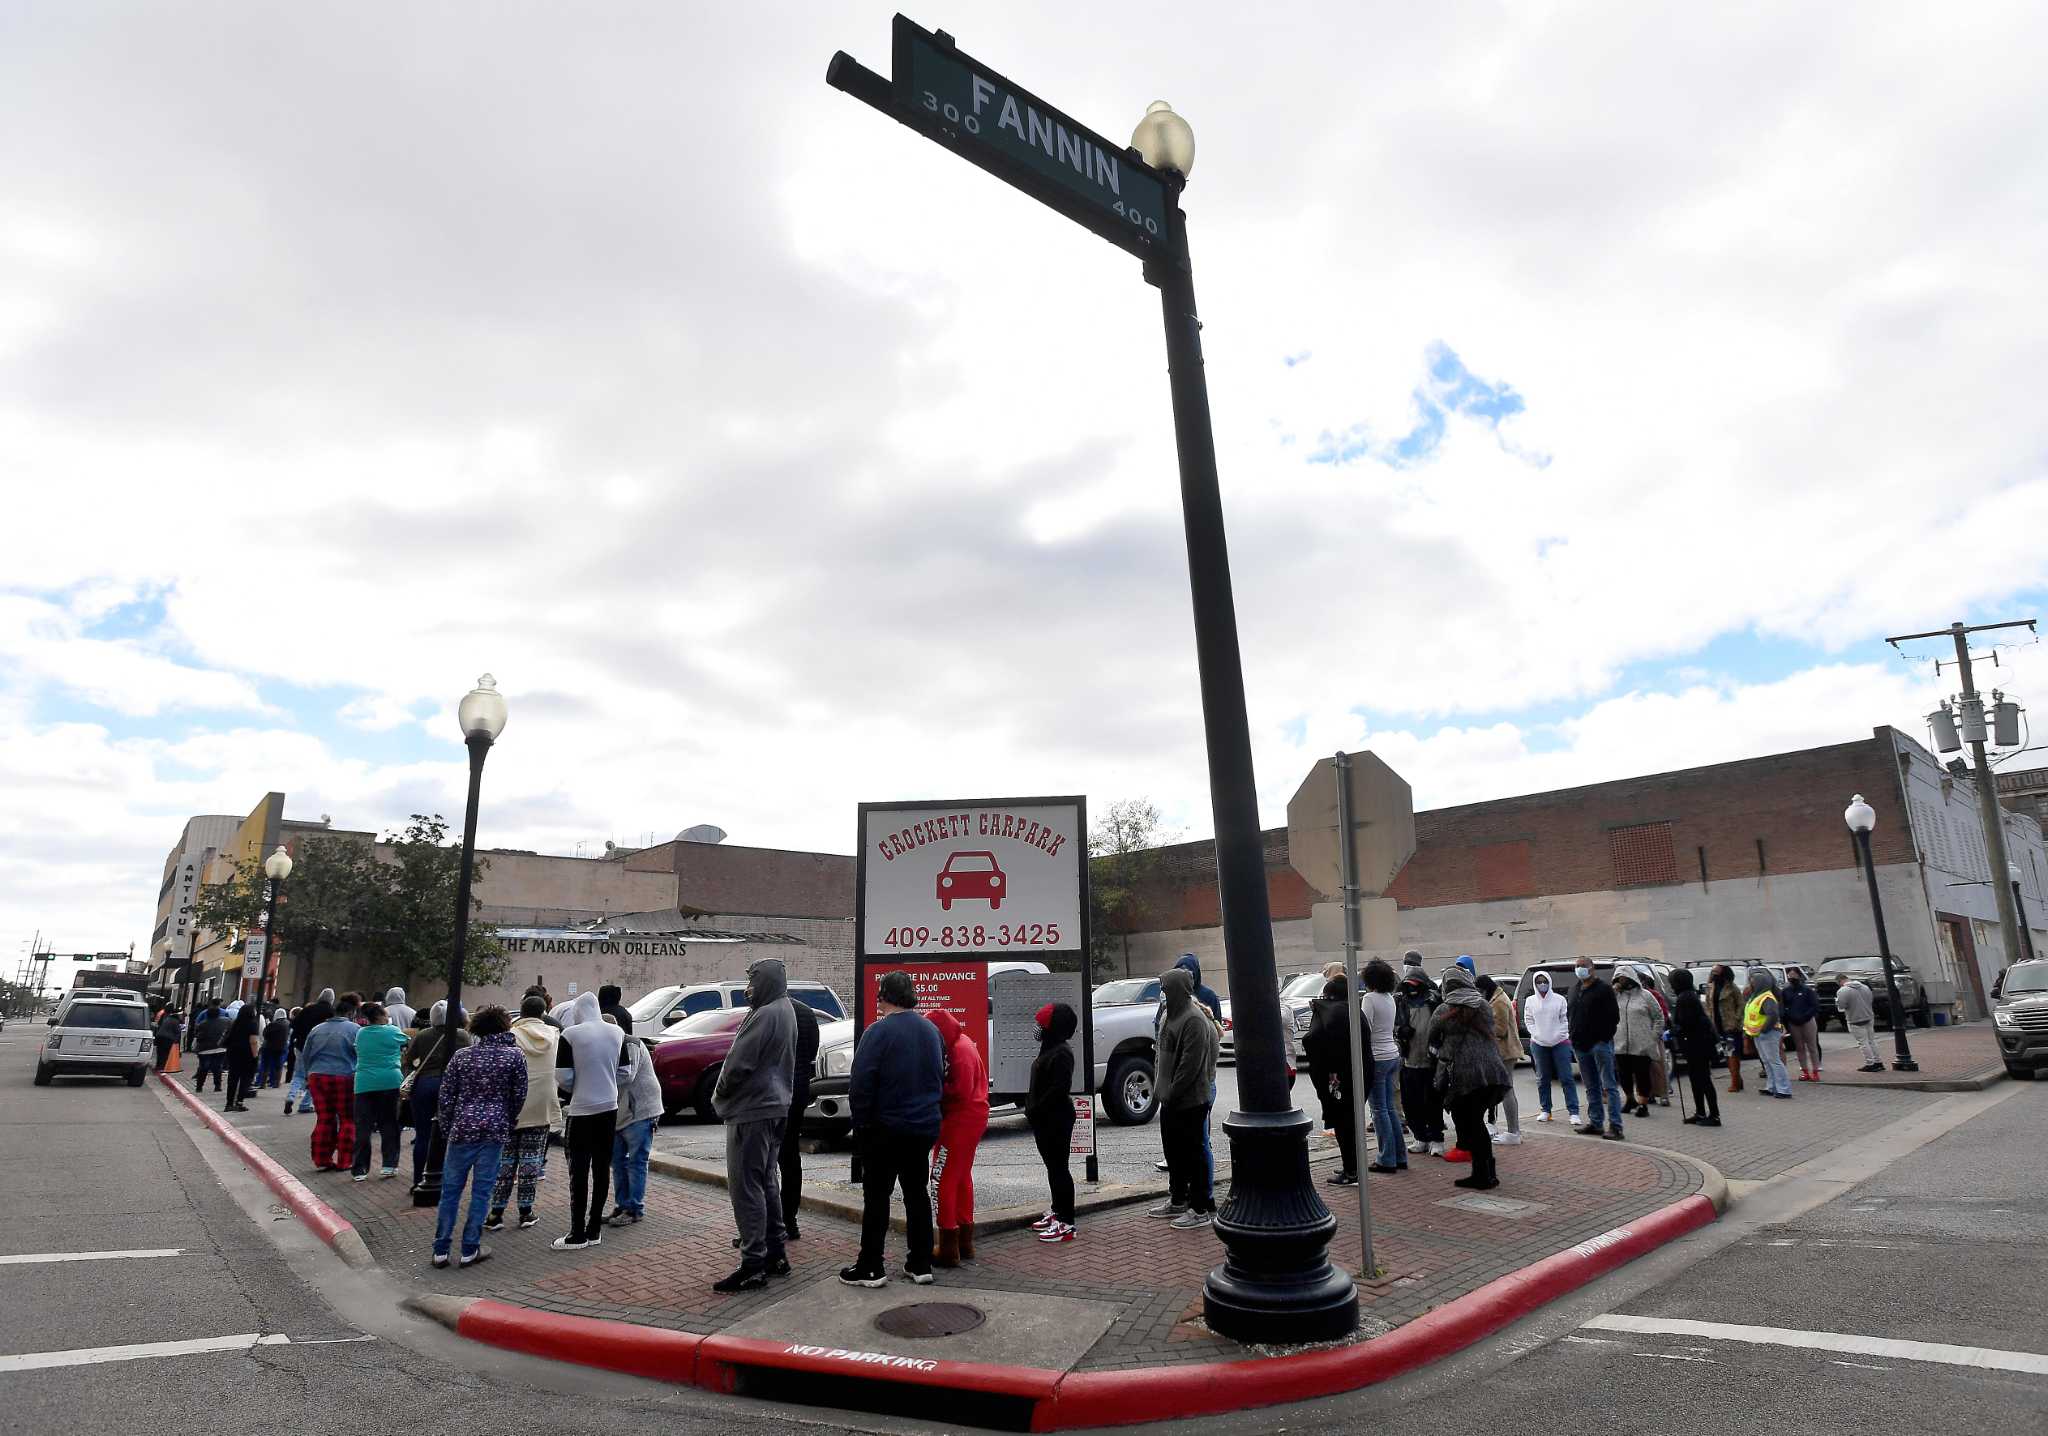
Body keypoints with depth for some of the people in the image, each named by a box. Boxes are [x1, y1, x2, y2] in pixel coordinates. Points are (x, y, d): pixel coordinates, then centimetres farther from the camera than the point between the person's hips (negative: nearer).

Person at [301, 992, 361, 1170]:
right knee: (347, 1120, 5)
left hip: (318, 1077, 5)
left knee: (323, 1119, 12)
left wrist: (309, 1077, 29)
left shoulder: (317, 1029, 10)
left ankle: (321, 1160, 13)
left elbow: (306, 1057, 18)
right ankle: (344, 1160, 7)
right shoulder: (355, 1029, -7)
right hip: (345, 1078, -5)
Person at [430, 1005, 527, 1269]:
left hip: (462, 1128, 2)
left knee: (450, 1190, 11)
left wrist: (447, 1127, 14)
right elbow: (519, 1096, 1)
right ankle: (470, 1250, 10)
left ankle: (441, 1250, 14)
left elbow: (446, 1096, 3)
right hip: (495, 1130, -2)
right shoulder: (515, 1055, -3)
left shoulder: (461, 1056, 3)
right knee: (481, 1191, 5)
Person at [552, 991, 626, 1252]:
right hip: (610, 1107, 5)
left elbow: (563, 1076, -8)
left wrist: (572, 1093, 11)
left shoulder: (570, 1034, -12)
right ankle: (594, 1230, 17)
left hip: (582, 1109, -4)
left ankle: (578, 1235, 4)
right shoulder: (617, 1032, 2)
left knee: (580, 1172, 2)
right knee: (602, 1169, 11)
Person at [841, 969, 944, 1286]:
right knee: (916, 1192, 15)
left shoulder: (879, 1031, -17)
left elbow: (860, 1083, -18)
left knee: (877, 1195, 4)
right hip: (925, 1126, 6)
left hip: (885, 1128, -6)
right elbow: (940, 1078, 16)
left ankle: (870, 1267, 10)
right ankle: (921, 1264, 19)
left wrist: (860, 1121, -7)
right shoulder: (932, 1031, 5)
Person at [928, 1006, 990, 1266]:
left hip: (960, 1120, -10)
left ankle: (948, 1248, -3)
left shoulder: (958, 1050, -21)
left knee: (941, 1180, -5)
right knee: (962, 1177, 19)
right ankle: (965, 1241, 29)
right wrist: (938, 1088, -1)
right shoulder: (963, 1043, 9)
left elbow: (961, 1091, -24)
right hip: (974, 1115, 11)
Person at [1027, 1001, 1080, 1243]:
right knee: (1052, 1166, 18)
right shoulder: (1050, 1048, 13)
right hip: (1045, 1120, 10)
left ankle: (1067, 1223, -1)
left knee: (1058, 1168, -6)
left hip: (1057, 1120, -10)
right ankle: (1056, 1212, 29)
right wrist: (1031, 1108, 10)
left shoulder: (1061, 1053, -19)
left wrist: (1036, 1110, -19)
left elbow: (1059, 1088, -25)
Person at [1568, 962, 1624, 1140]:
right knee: (1591, 1087, 12)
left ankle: (1615, 1126, -5)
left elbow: (1614, 1017, -11)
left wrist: (1604, 1037, -13)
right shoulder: (1574, 990, 16)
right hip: (1580, 1046, 7)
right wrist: (1573, 1035, 12)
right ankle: (1595, 1123, 18)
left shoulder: (1603, 989, -6)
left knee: (1609, 1086, -5)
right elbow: (1569, 1014, 22)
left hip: (1600, 1044, -7)